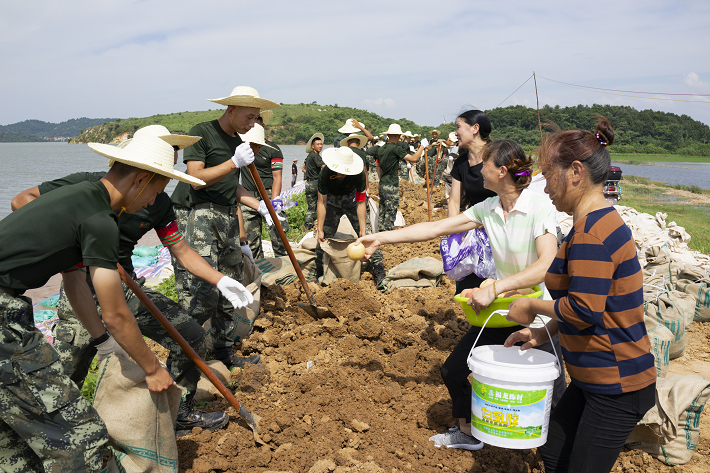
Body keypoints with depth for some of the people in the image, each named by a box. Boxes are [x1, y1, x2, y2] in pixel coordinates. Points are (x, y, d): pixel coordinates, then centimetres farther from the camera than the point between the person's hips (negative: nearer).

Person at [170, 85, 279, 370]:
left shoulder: (237, 142, 18)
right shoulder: (201, 133, -5)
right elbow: (197, 178, -16)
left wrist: (258, 205, 14)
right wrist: (233, 163, -23)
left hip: (227, 219, 8)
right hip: (198, 215, -8)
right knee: (203, 295, -15)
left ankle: (223, 353, 23)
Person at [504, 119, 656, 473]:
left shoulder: (591, 232, -24)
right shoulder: (600, 220, 10)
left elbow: (583, 310, -29)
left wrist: (532, 306, -12)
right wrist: (544, 334, 9)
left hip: (616, 387, -10)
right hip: (594, 377, 10)